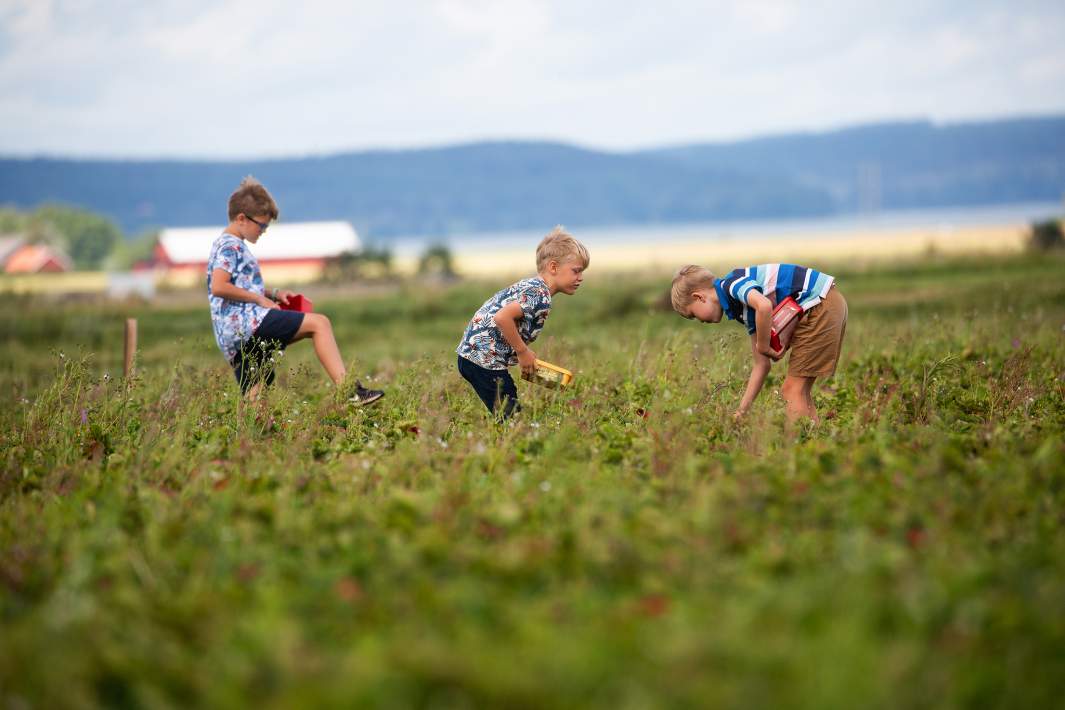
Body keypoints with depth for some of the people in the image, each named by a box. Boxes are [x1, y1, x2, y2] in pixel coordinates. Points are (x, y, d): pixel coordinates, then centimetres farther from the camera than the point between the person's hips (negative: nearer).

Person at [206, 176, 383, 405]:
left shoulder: (233, 246, 25)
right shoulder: (230, 246, -6)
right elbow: (218, 287, -20)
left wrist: (273, 294, 21)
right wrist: (259, 298, -12)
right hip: (244, 322, -11)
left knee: (253, 400, 9)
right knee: (318, 323, -16)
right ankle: (347, 389, -27)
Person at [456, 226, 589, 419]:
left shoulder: (531, 286, 16)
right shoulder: (540, 295, -17)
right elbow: (502, 318, -28)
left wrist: (525, 352, 10)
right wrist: (523, 351, -16)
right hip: (484, 358, -10)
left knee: (512, 415, 14)